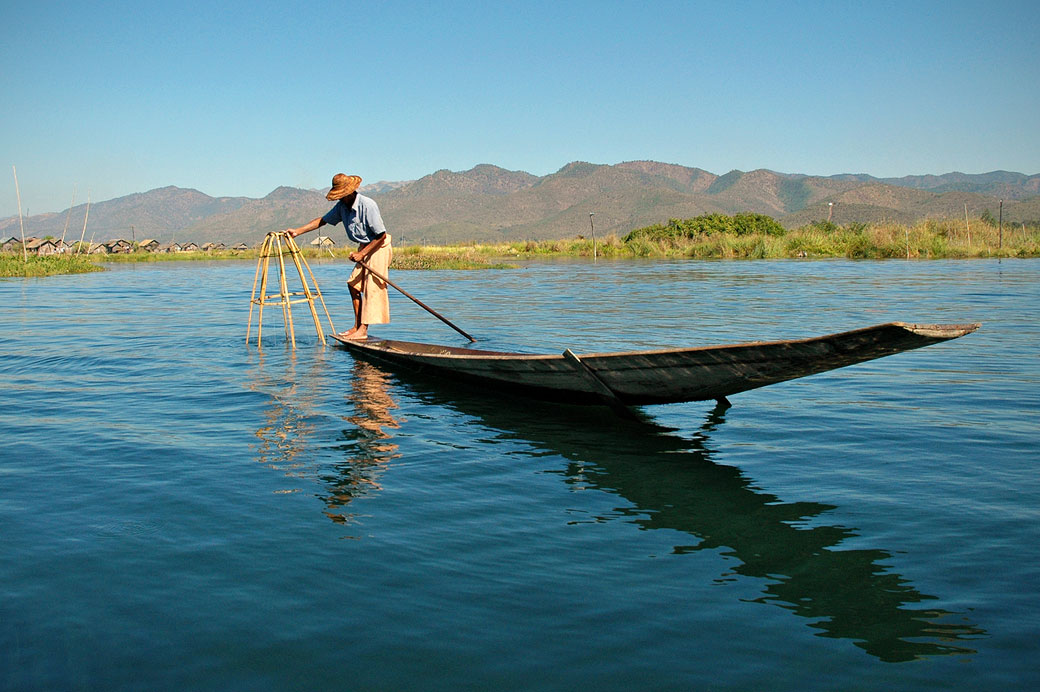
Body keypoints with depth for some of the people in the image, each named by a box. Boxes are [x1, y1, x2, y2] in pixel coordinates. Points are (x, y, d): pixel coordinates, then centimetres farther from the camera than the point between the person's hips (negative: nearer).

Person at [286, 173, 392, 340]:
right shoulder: (342, 206, 0)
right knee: (353, 284, 6)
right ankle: (357, 326, 12)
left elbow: (381, 235, -23)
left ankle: (363, 330, -12)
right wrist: (297, 231, 2)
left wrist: (362, 253, -20)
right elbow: (323, 220, 8)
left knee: (372, 287, -12)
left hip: (379, 247, -9)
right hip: (364, 247, 9)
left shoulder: (367, 205, -25)